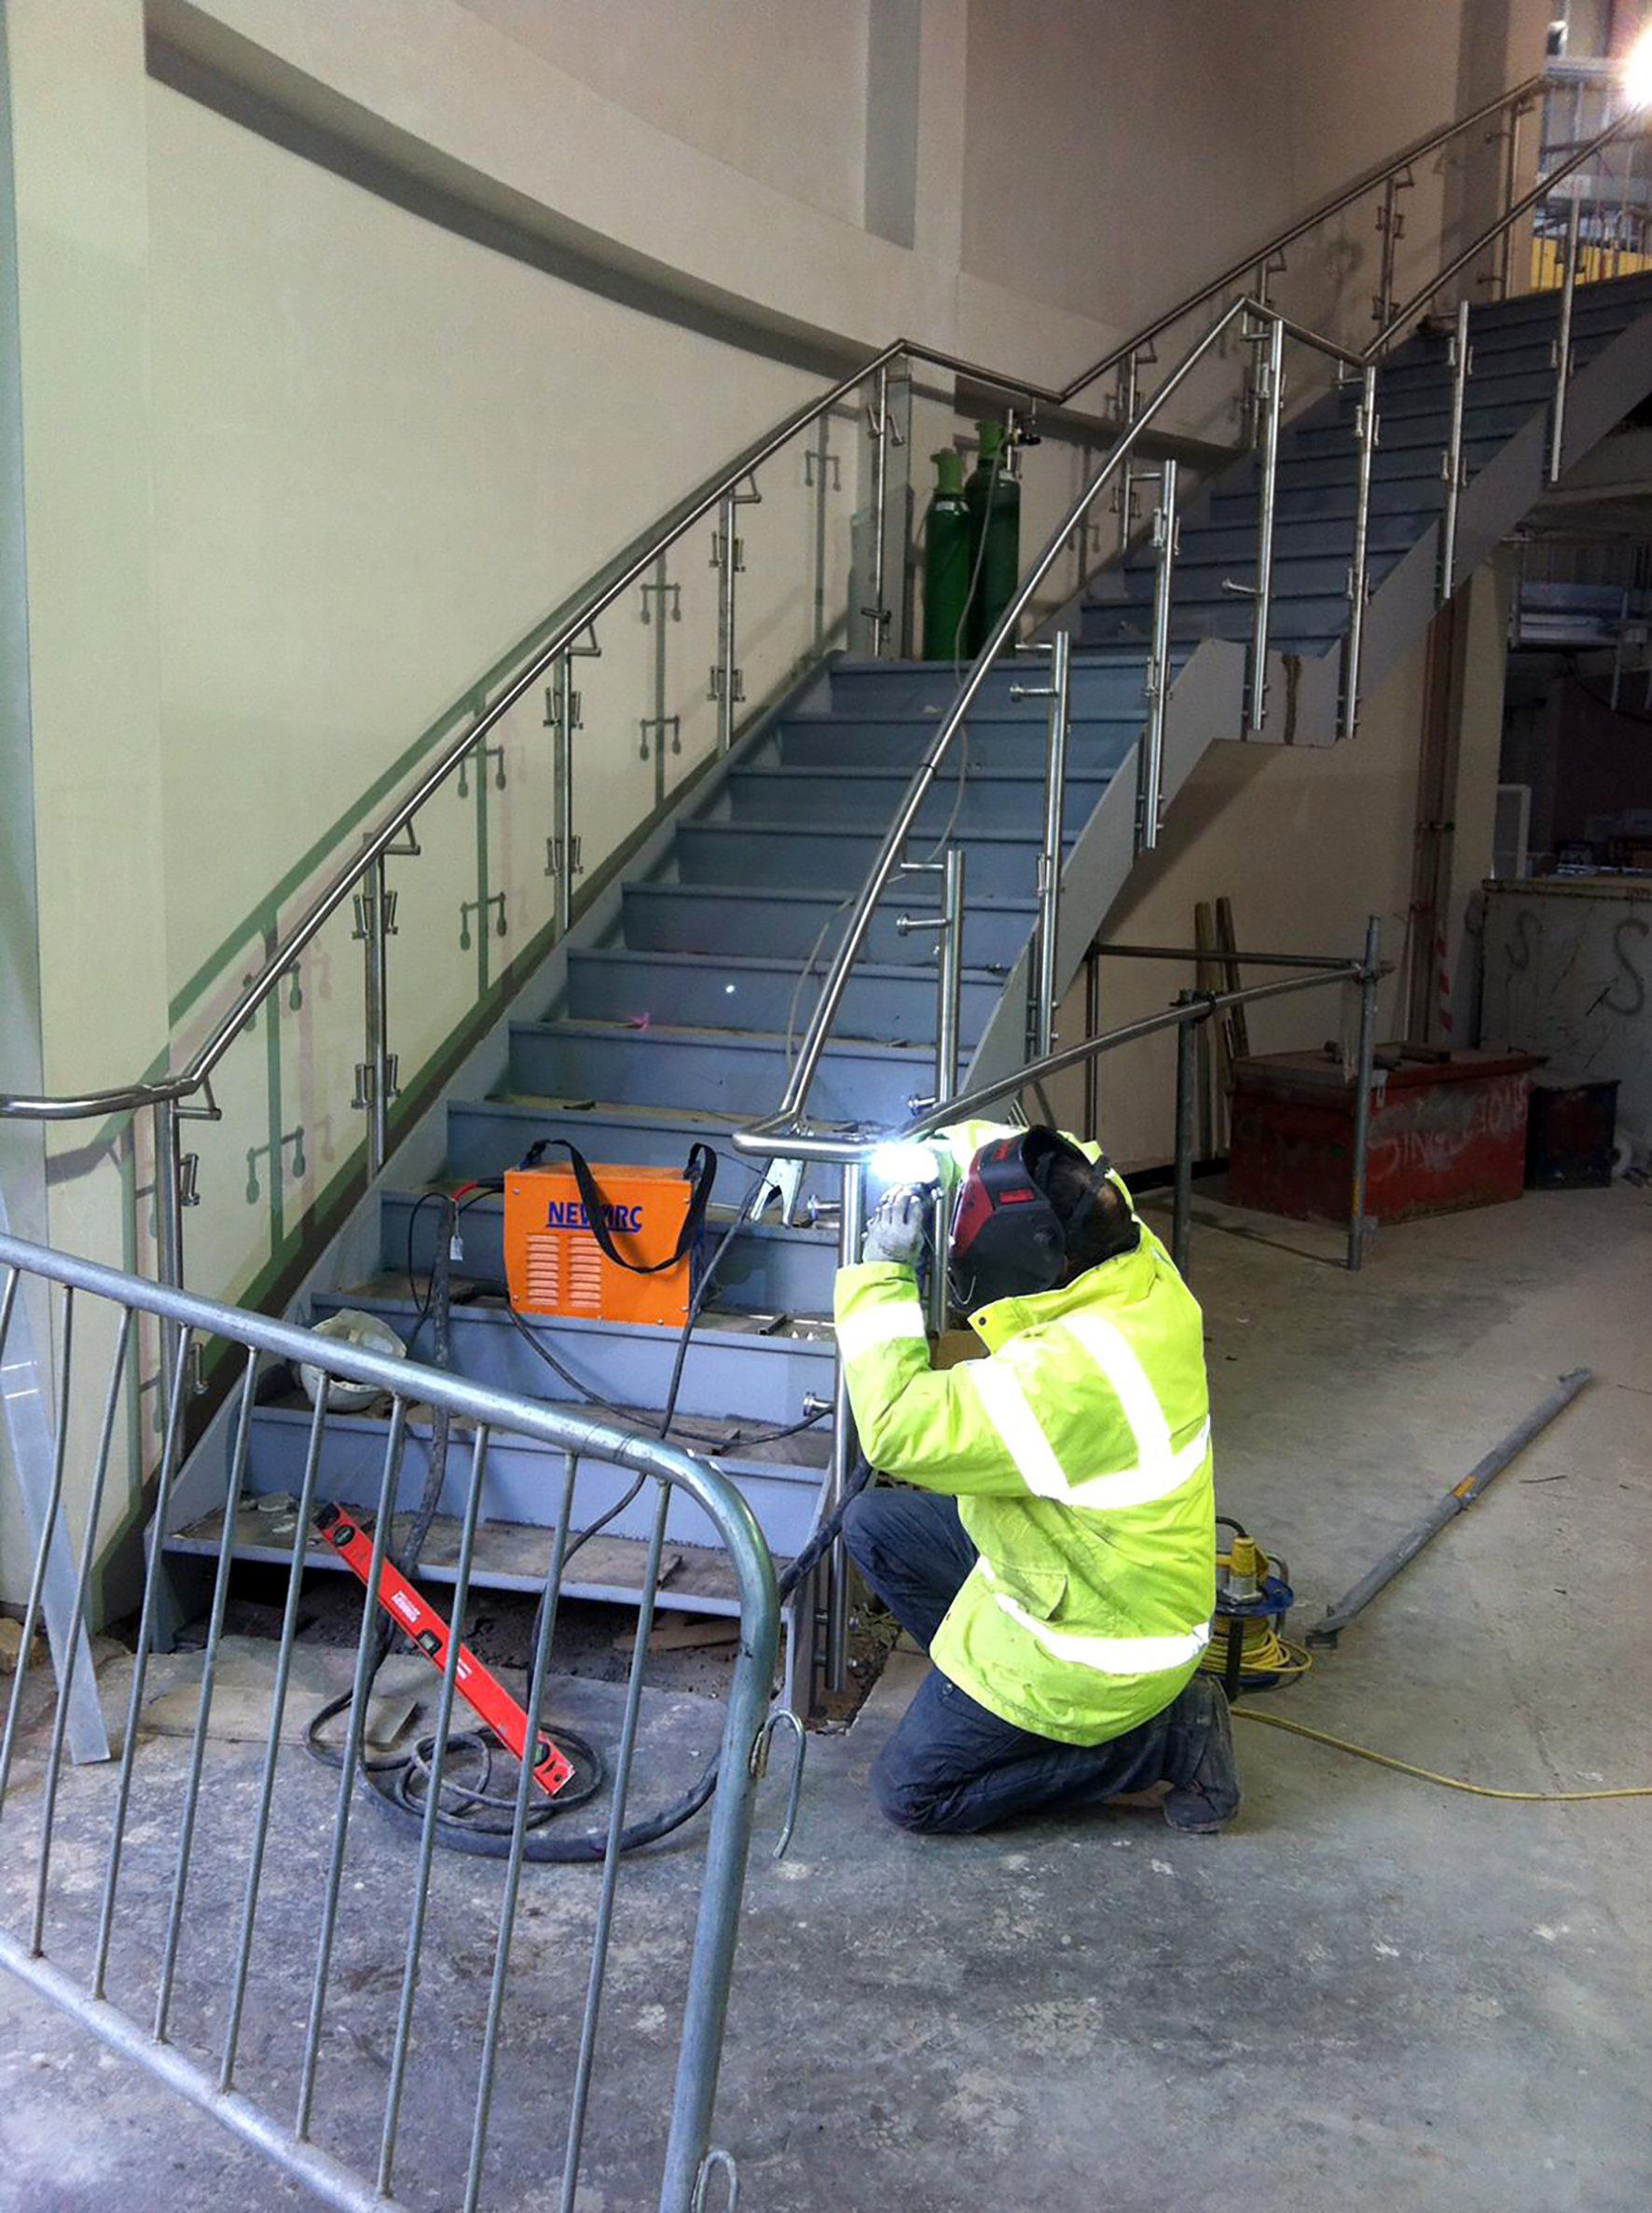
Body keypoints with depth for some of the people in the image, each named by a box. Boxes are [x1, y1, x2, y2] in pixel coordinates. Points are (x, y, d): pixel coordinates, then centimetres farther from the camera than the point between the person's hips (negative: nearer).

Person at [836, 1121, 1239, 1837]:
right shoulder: (1136, 1260, -13)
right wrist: (947, 1145, -2)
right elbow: (1070, 1171, 8)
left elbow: (900, 1428, -32)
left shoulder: (1072, 1376, -39)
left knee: (909, 1792, 5)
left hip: (1094, 1647, -9)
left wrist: (879, 1275, -24)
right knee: (874, 1526, 13)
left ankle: (1166, 1740, 3)